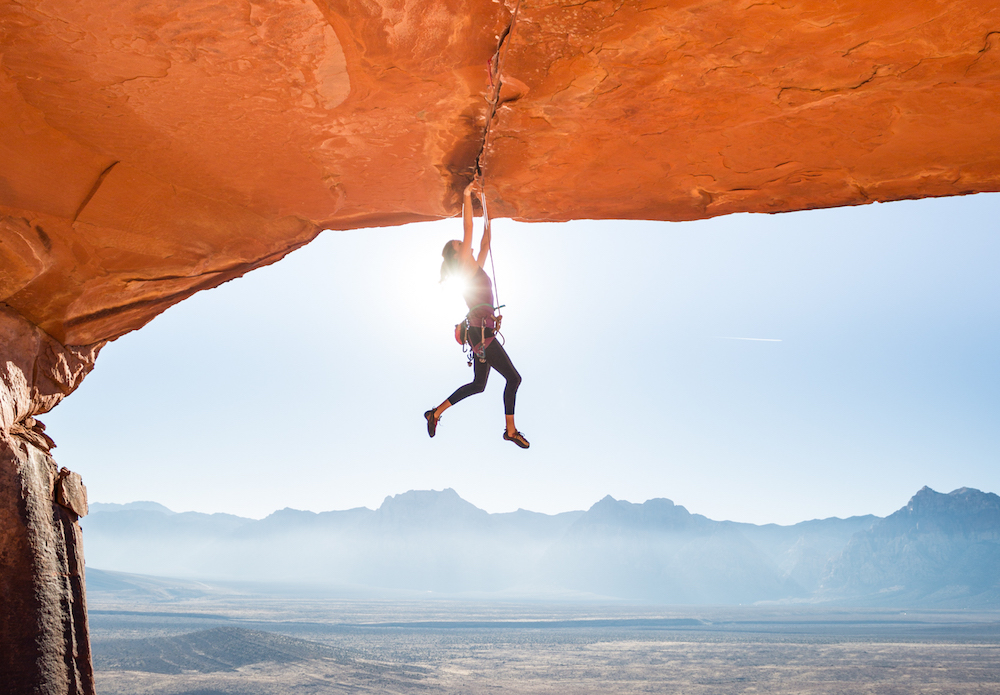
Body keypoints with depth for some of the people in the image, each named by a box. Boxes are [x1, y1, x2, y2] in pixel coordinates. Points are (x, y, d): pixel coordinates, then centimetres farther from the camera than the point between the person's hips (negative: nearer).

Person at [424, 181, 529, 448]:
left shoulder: (476, 268, 18)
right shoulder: (467, 266, -4)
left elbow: (485, 242, 23)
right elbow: (468, 229, -10)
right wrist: (467, 197, -10)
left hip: (482, 333, 9)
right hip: (481, 332, -9)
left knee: (478, 385, 14)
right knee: (513, 378, -6)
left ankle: (436, 413, 18)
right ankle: (510, 430, 1)